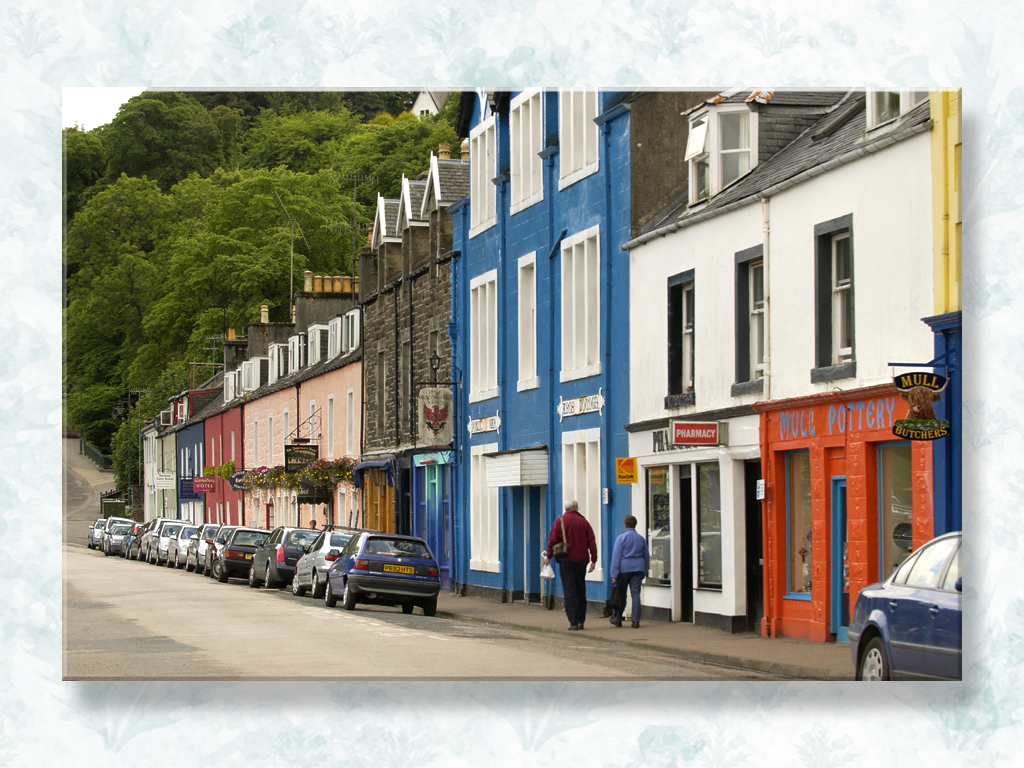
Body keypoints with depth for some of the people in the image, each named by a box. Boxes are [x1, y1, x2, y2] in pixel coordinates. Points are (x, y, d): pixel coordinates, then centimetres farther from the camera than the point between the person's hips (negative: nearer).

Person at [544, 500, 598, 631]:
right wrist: (593, 560, 5)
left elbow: (553, 539, -6)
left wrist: (548, 556, 2)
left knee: (569, 592, -3)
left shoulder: (560, 520, 0)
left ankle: (573, 622, -9)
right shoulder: (583, 521, 6)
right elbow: (592, 542, 3)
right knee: (581, 591, 13)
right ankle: (581, 621, 13)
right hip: (581, 561, 2)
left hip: (566, 560, -2)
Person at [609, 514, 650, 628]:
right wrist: (644, 572, 26)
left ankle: (617, 619, 16)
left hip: (624, 568, -3)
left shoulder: (621, 538, -4)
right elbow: (647, 556, 17)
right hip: (638, 568, 3)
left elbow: (616, 557, -8)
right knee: (636, 594, 1)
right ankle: (636, 621, -5)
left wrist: (614, 575, -9)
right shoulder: (641, 538, 9)